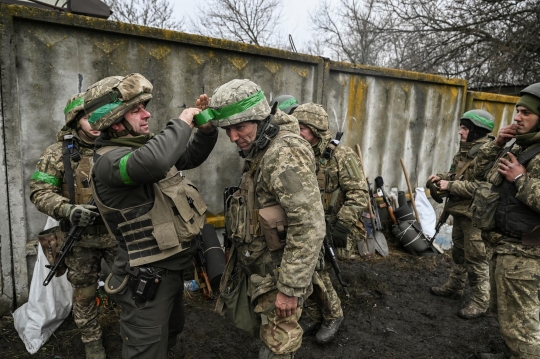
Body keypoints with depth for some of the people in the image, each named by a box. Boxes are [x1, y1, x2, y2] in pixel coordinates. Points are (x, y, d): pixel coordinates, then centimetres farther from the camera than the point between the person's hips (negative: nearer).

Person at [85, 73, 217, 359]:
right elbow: (153, 163, -46)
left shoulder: (141, 147, 6)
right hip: (147, 279, -9)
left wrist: (207, 128, -3)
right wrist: (182, 122, -29)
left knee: (170, 335, 29)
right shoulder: (109, 161, -23)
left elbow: (191, 157, 16)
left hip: (170, 269, 10)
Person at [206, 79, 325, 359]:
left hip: (277, 272, -9)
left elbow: (309, 227, -29)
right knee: (258, 327, 24)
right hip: (255, 266, 9)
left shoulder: (284, 154, -25)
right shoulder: (260, 151, 6)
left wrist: (290, 288, -24)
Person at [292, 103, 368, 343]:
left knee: (313, 268, -10)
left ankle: (332, 315, 14)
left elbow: (359, 194, -19)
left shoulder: (341, 156, -15)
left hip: (334, 227, -6)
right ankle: (314, 315, 31)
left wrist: (342, 225, -24)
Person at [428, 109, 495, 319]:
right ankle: (454, 286, 38)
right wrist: (442, 177, 4)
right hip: (460, 211, 10)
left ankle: (480, 302, 13)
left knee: (477, 259, 0)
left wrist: (450, 186, -23)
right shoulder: (466, 150, 10)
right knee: (459, 252, 22)